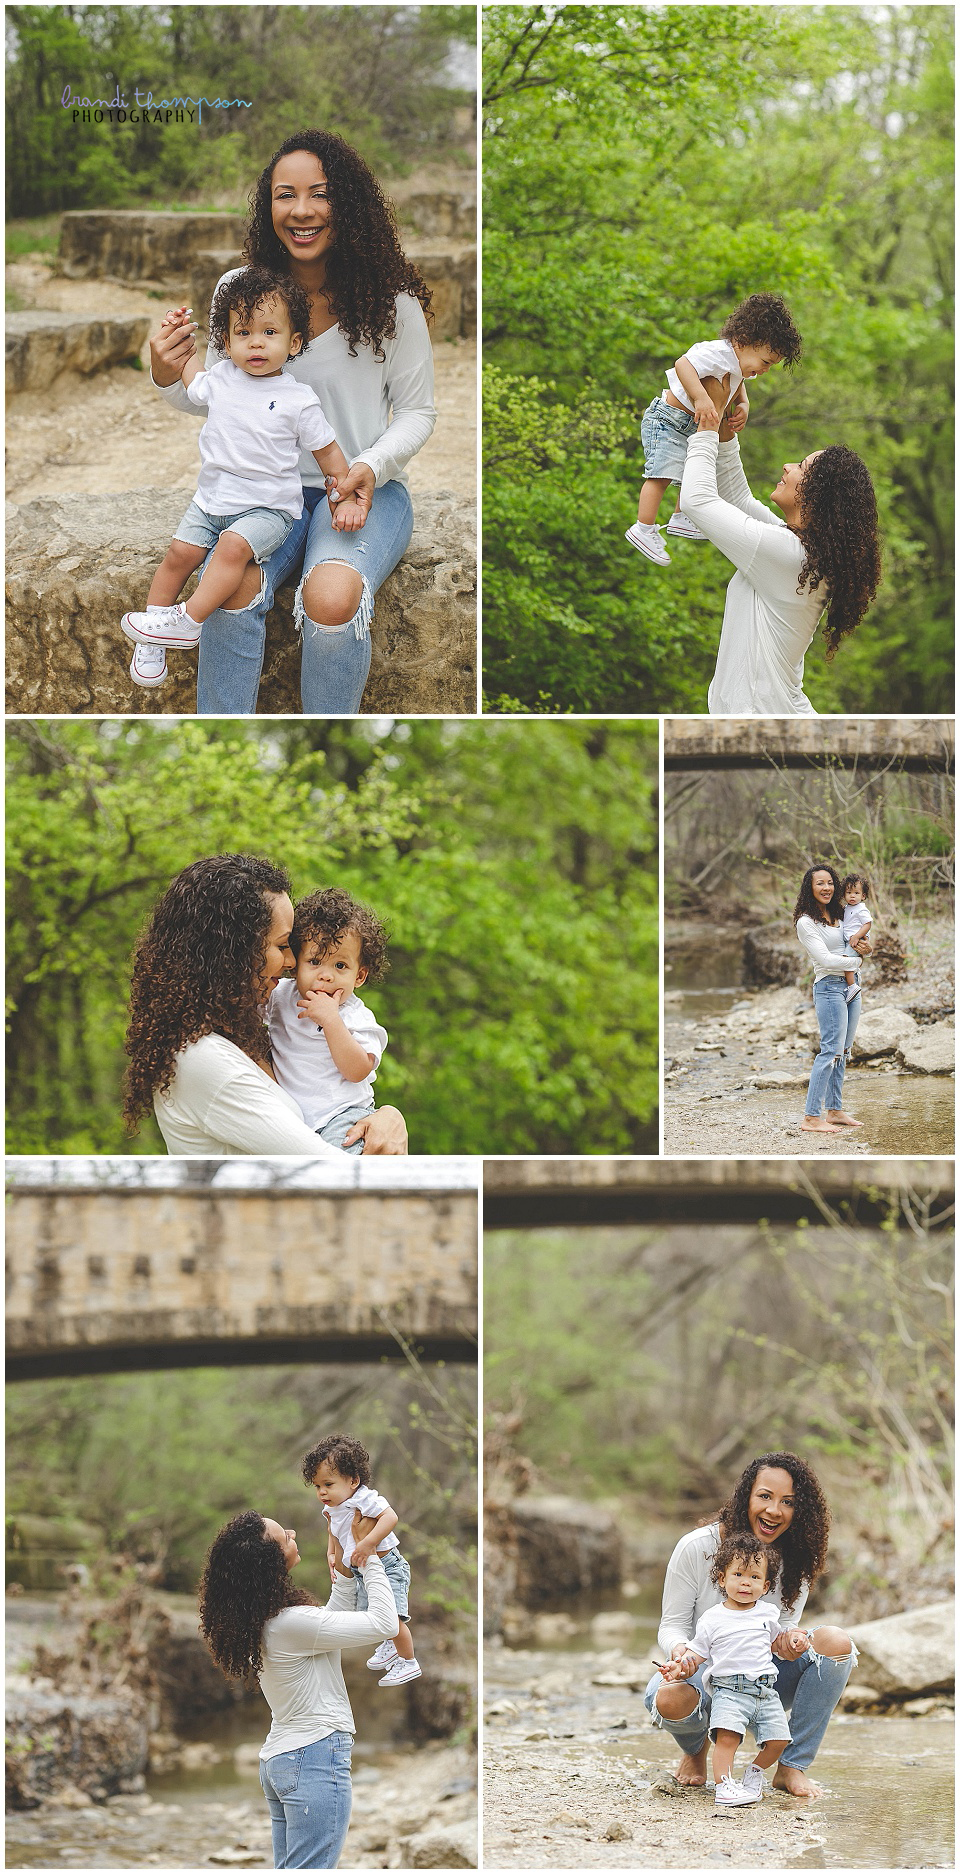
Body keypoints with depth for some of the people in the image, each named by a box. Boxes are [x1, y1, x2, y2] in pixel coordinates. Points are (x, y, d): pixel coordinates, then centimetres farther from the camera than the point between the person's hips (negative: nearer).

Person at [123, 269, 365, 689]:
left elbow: (328, 452, 1)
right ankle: (151, 643, -3)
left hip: (268, 508, -5)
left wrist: (347, 500, -7)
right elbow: (193, 383, 31)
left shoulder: (298, 400, -8)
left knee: (234, 545, -32)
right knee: (180, 552, -11)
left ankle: (188, 621, -31)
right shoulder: (221, 378, 4)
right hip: (211, 500, 5)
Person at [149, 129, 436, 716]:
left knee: (331, 597, -34)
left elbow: (417, 412, 3)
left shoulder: (391, 300, -7)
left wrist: (373, 465, -17)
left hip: (367, 489, -2)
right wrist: (170, 381, -12)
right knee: (233, 586, -30)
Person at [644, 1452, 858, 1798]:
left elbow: (784, 1627, -5)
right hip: (703, 1670, -3)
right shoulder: (696, 1548, -14)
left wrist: (786, 1641, -32)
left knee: (835, 1642, -23)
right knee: (670, 1700, -40)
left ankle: (792, 1767, -13)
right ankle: (696, 1747, 2)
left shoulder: (797, 1560, -4)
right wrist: (679, 1651, -34)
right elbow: (672, 1625, -10)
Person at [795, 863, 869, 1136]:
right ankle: (811, 1117, -16)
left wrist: (856, 943, -2)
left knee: (842, 1052, 10)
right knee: (831, 1050, -14)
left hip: (850, 987, 8)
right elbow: (825, 959, -15)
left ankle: (835, 1110, 15)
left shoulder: (838, 915, 14)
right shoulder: (806, 922, -9)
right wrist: (857, 960, -5)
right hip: (829, 987, -8)